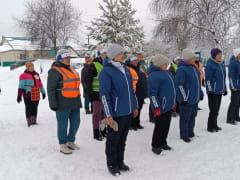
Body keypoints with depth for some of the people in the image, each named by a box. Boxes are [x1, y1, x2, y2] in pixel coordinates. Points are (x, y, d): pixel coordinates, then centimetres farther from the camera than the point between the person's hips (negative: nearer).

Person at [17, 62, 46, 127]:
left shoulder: (36, 74, 14)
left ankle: (34, 120, 22)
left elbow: (40, 84, 21)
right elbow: (21, 86, -6)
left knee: (35, 108, 11)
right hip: (28, 95, -5)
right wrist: (19, 96, -9)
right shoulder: (23, 75, -3)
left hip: (36, 95, 5)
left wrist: (43, 92, 24)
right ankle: (29, 121, 4)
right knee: (29, 108, -3)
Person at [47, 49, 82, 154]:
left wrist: (78, 100, 25)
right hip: (63, 105, -8)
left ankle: (70, 141, 31)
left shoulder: (71, 69, 17)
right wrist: (53, 104, -15)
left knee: (75, 123, 13)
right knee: (63, 125, 2)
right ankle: (62, 145, 17)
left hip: (74, 103, 8)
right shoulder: (55, 71, -8)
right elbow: (51, 89, -11)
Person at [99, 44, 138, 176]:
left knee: (122, 140, 18)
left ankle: (120, 161, 34)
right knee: (113, 140, 8)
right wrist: (108, 115, -19)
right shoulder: (106, 71, -12)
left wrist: (135, 106, 19)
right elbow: (104, 94, -16)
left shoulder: (126, 70, 12)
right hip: (116, 114, -7)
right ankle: (112, 164, 25)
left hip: (128, 112, 7)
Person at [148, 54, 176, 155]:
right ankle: (155, 146, 16)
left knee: (166, 126, 16)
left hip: (169, 106, 9)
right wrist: (156, 107, -22)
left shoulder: (167, 73, 13)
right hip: (161, 108, -9)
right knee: (159, 127, 1)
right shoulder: (154, 75, -17)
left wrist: (173, 102, 24)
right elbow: (152, 93, -20)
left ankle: (163, 143, 31)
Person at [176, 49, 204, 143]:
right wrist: (184, 98, -20)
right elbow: (179, 85, -20)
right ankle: (184, 135, 17)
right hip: (186, 99, -9)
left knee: (193, 116, 19)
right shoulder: (181, 69, -18)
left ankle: (190, 133, 34)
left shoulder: (193, 67, 11)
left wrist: (200, 94, 19)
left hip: (195, 98, 9)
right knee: (185, 118, 3)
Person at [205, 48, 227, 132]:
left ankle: (214, 125, 26)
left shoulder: (222, 64, 12)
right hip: (213, 91, -8)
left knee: (217, 109, 14)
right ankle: (211, 127, 8)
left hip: (220, 91, 8)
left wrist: (224, 89, 20)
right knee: (214, 110, -5)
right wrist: (210, 90, -16)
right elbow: (208, 79, -14)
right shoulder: (210, 65, -13)